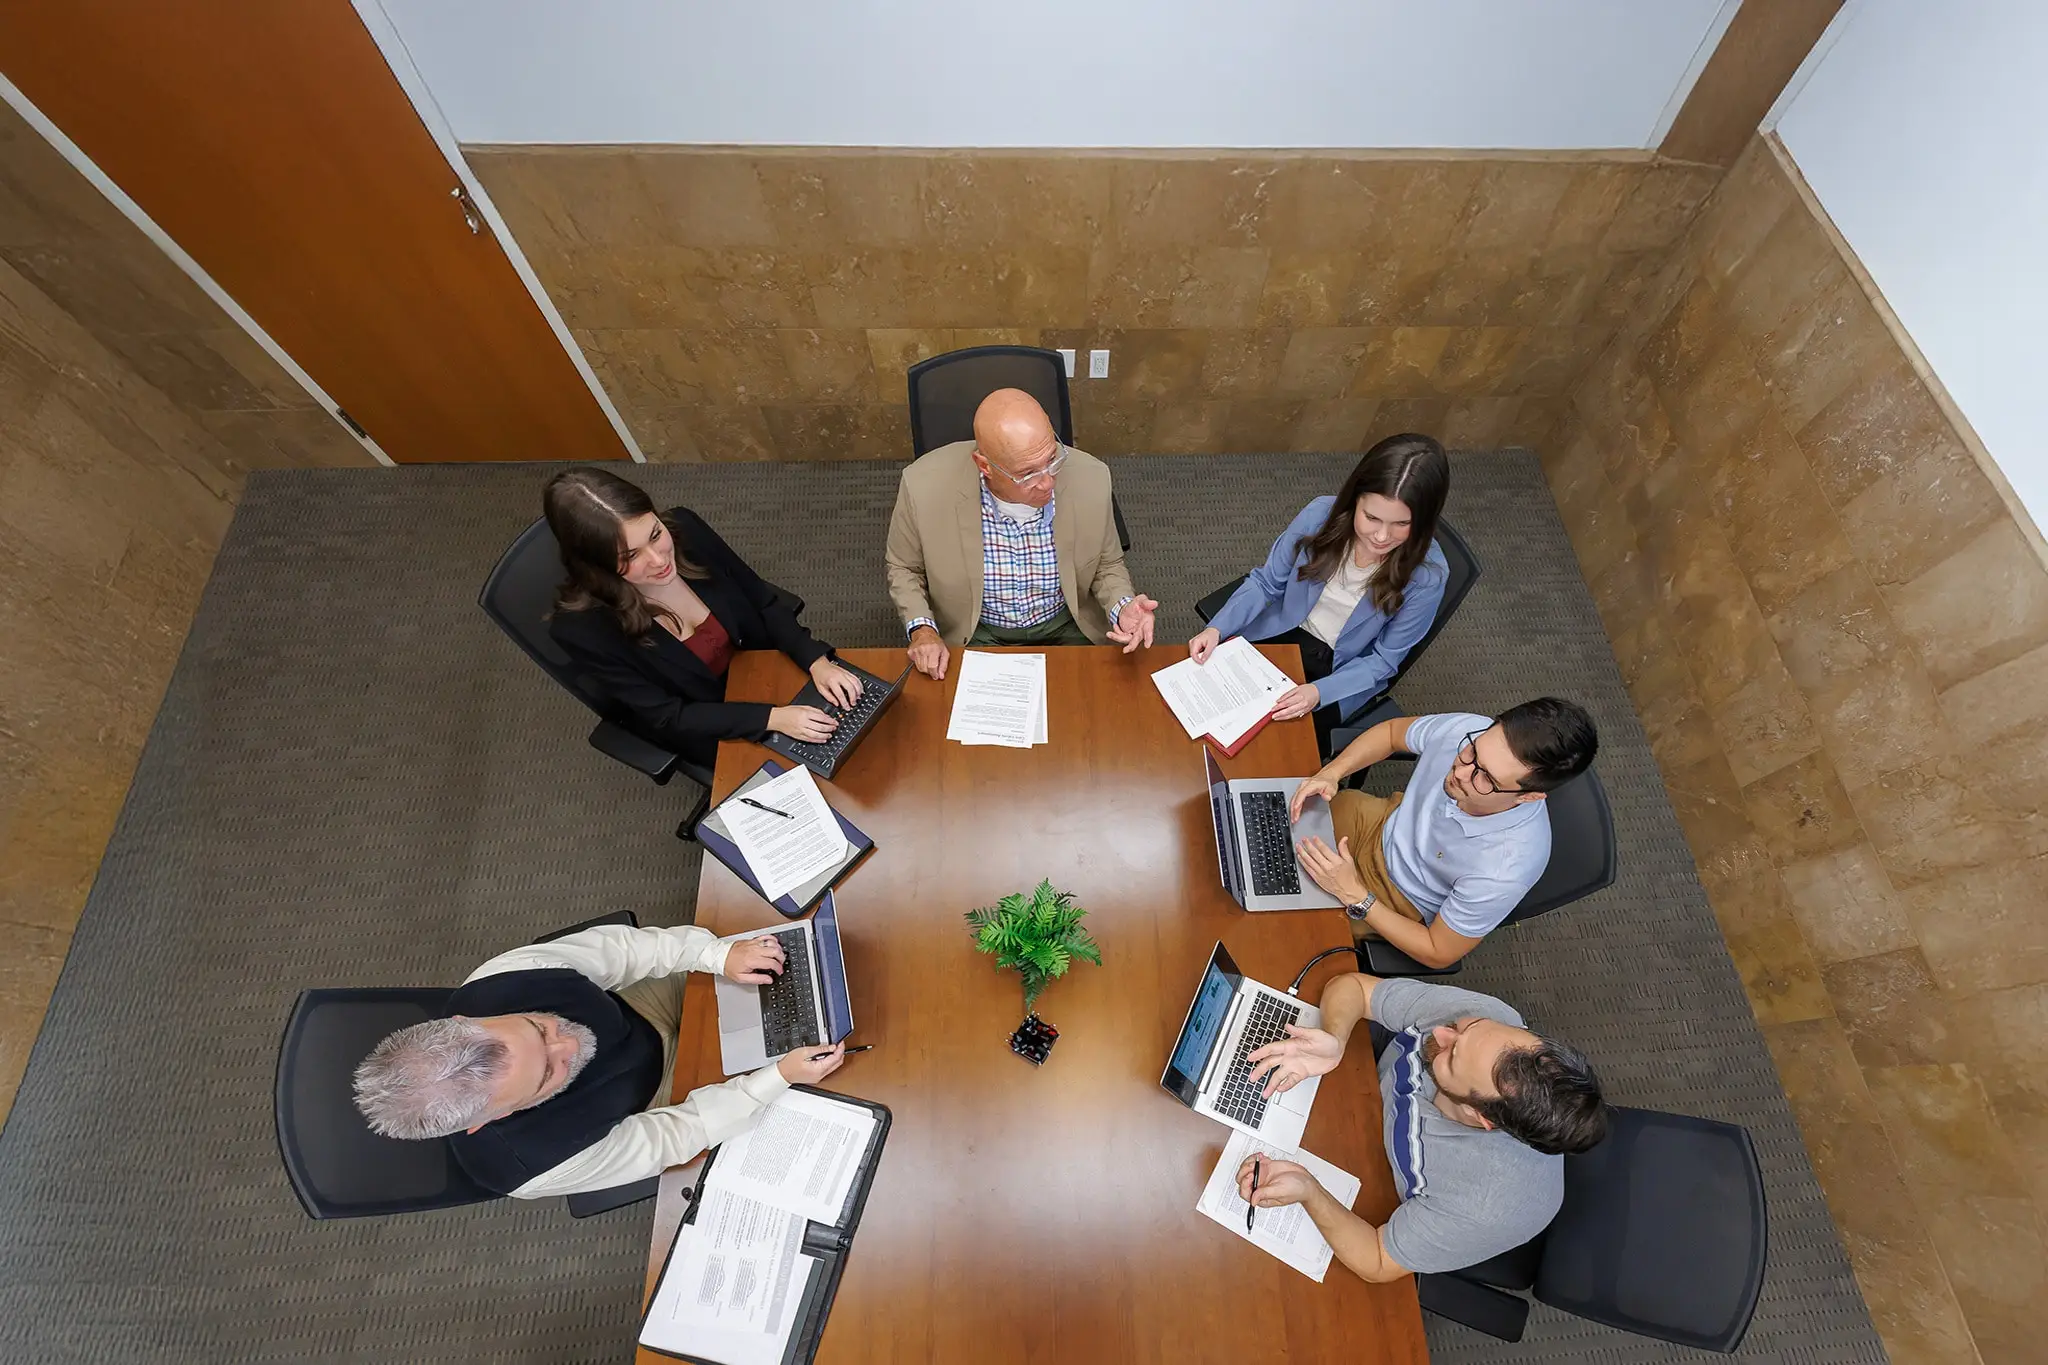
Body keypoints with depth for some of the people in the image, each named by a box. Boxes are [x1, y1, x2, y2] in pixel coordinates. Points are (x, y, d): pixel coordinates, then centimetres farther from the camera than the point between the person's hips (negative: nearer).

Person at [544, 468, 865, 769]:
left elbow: (765, 602, -8)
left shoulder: (683, 527, -21)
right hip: (704, 729, -3)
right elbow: (666, 716, -22)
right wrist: (772, 717, -33)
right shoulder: (581, 626, -29)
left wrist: (816, 661, -23)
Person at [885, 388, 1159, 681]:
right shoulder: (924, 487, -25)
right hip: (977, 631, -2)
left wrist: (1122, 608, -22)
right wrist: (921, 629, -19)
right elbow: (904, 569, -3)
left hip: (1065, 625, 3)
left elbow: (1107, 566, -2)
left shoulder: (1090, 479, -22)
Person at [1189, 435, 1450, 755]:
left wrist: (1319, 692, -29)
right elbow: (1266, 582, -7)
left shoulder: (1427, 575, -24)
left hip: (1344, 669, -2)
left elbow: (1383, 659, -13)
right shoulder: (1321, 515, -21)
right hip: (1283, 634, 2)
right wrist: (1218, 628, -22)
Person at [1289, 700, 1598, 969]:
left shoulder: (1507, 869, -40)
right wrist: (1330, 773, -21)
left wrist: (1354, 894, -31)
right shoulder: (1465, 730, -30)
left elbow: (1438, 954, -23)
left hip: (1405, 904, -4)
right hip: (1385, 823, 4)